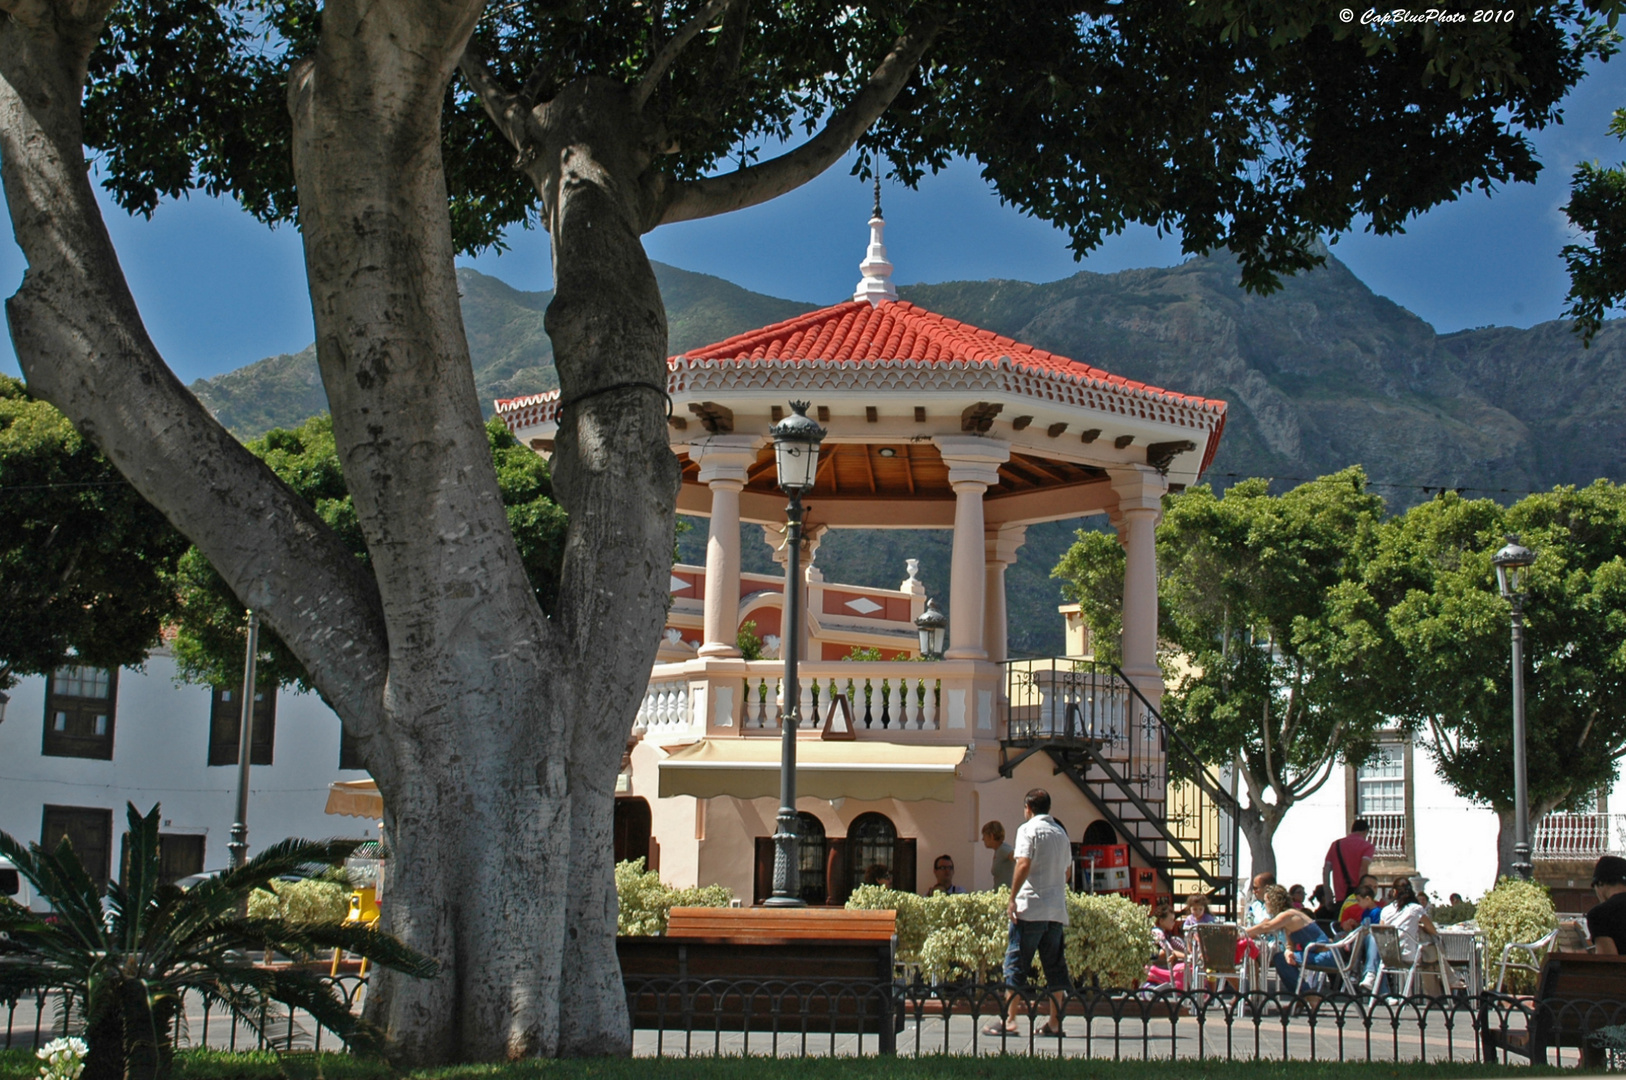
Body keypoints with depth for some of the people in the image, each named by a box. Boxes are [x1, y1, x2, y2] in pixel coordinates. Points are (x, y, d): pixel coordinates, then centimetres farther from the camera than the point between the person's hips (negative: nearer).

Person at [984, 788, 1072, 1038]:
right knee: (1055, 966, 7)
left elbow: (1023, 865, -16)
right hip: (1057, 909, 6)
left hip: (1030, 908, -6)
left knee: (1016, 963, -3)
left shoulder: (1028, 829, -5)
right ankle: (1055, 1022, 6)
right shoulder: (1061, 833, 16)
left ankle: (1009, 1020, -6)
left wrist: (1012, 899, -13)